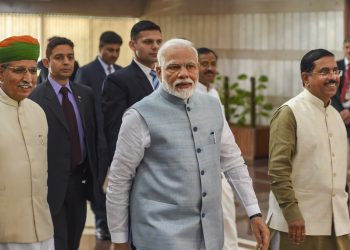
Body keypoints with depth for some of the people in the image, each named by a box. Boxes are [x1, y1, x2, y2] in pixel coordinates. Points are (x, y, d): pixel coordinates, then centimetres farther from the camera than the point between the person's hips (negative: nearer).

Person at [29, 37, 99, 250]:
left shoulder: (86, 94, 8)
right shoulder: (35, 98, -11)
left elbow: (93, 135, 12)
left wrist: (93, 175, 8)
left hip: (79, 179, 6)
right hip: (52, 183, -5)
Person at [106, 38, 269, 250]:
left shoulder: (213, 107, 7)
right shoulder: (140, 116, -8)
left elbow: (233, 161, 13)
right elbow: (118, 182, -4)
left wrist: (254, 213, 9)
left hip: (211, 232, 5)